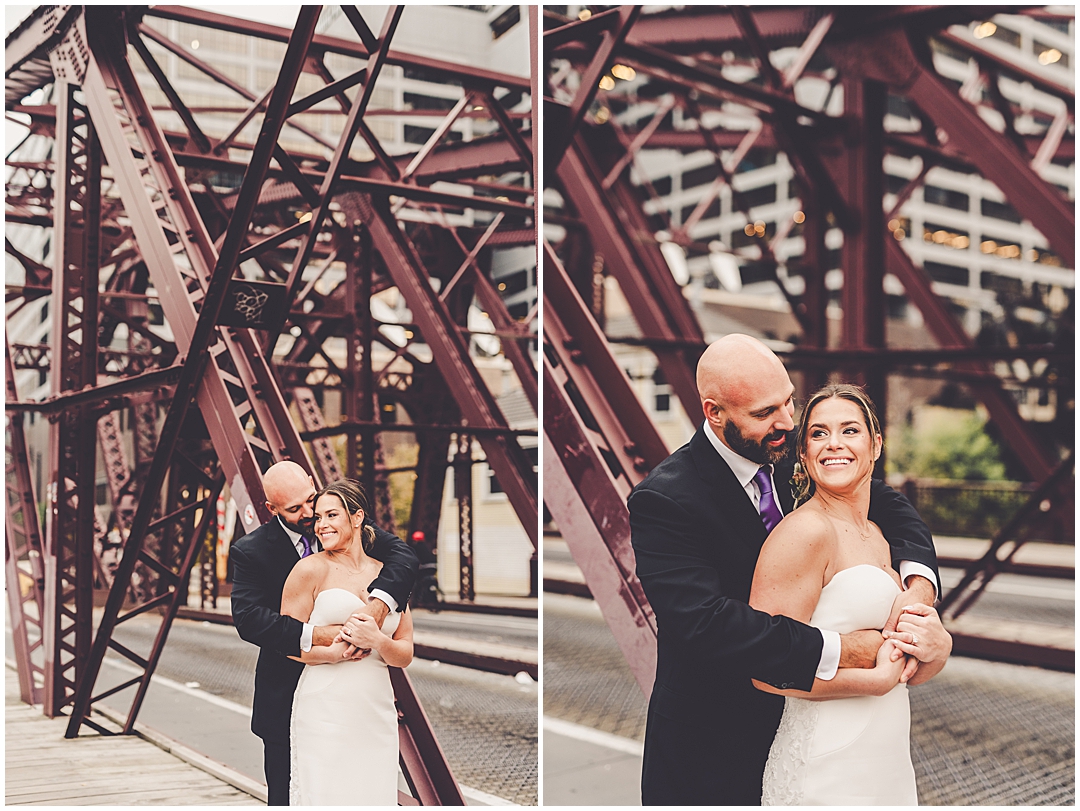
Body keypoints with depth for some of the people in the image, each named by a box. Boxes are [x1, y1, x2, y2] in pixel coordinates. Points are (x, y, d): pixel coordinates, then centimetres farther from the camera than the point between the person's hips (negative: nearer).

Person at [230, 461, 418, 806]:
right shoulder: (250, 551, -9)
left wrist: (379, 603, -32)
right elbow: (248, 617, -22)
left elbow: (402, 554, -12)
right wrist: (314, 635, -35)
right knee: (286, 797, 6)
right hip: (287, 702, -3)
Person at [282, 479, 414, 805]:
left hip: (377, 714, 4)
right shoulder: (311, 569, 1)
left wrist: (377, 641, -10)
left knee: (373, 795, 6)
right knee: (325, 794, -5)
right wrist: (332, 653, -17)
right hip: (324, 711, -4)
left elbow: (405, 655, 11)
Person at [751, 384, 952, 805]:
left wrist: (939, 646, -7)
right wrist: (877, 679, -17)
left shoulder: (881, 539, 10)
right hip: (823, 780, -8)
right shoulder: (804, 531, -16)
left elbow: (911, 673, 15)